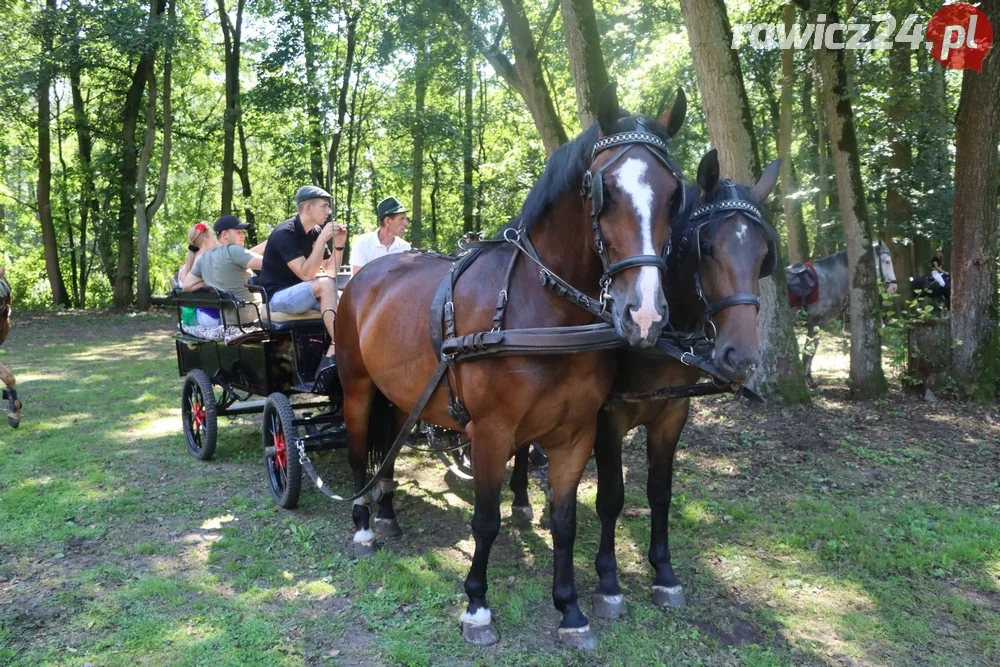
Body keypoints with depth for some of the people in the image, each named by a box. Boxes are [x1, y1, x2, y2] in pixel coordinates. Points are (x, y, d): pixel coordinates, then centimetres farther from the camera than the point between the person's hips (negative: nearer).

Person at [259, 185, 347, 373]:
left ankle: (331, 355, -19)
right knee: (325, 284, -32)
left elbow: (331, 271, 7)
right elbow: (307, 275, -27)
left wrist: (339, 245, -7)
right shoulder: (285, 233, -18)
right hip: (278, 296, -8)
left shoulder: (315, 231, 5)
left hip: (300, 293, 8)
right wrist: (322, 240, -29)